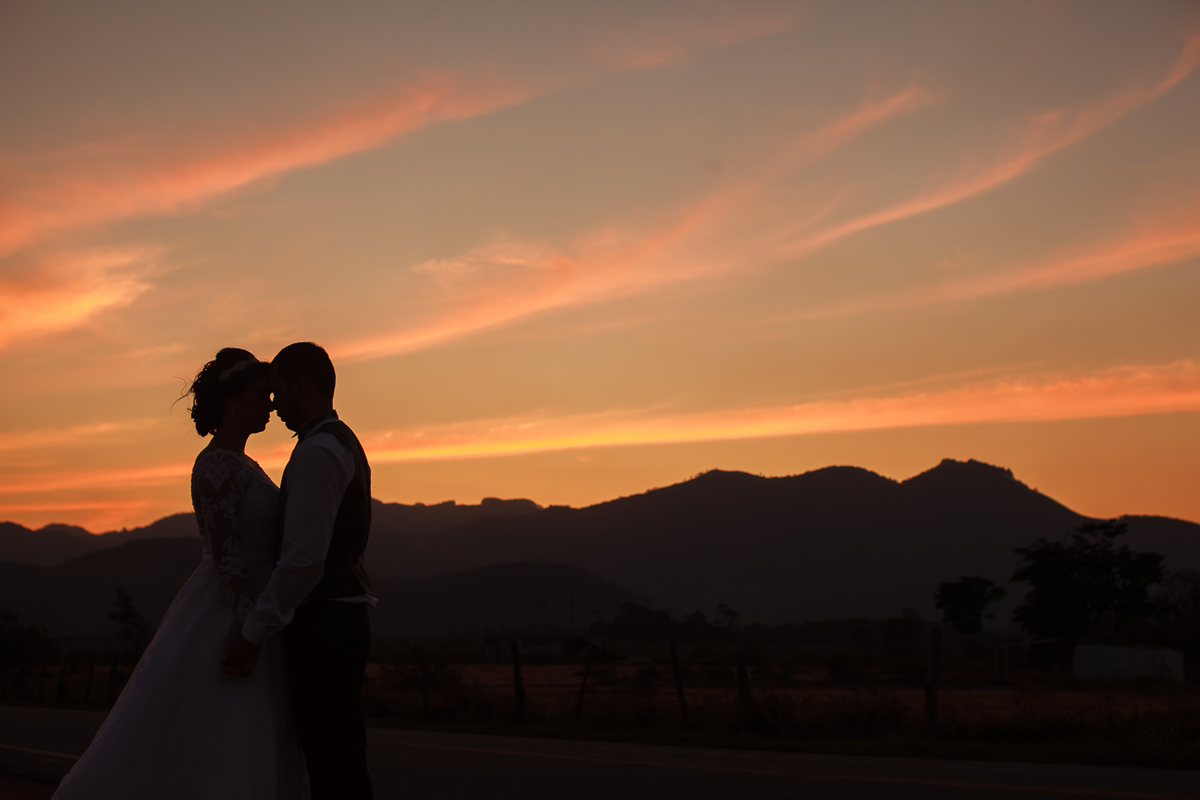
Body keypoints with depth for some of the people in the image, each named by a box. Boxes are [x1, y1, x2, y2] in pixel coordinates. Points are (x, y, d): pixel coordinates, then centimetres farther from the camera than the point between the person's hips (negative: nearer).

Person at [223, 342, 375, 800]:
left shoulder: (316, 452, -15)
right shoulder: (345, 444, 18)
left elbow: (304, 557, -23)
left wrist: (253, 634, -18)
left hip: (322, 625, -11)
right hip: (344, 615, 11)